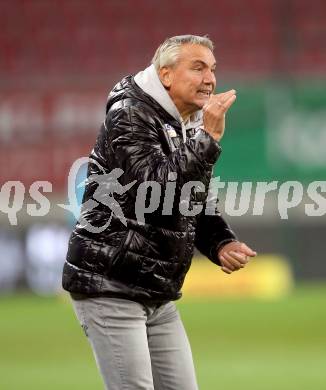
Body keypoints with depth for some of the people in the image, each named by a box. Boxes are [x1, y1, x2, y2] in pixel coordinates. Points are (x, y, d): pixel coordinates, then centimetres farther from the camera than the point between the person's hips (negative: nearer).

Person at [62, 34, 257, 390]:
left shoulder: (189, 129, 14)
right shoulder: (129, 116, -12)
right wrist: (208, 138, -25)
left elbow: (196, 208, 20)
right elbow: (154, 194, -26)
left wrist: (221, 244, -1)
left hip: (159, 295, 9)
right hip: (110, 289, -9)